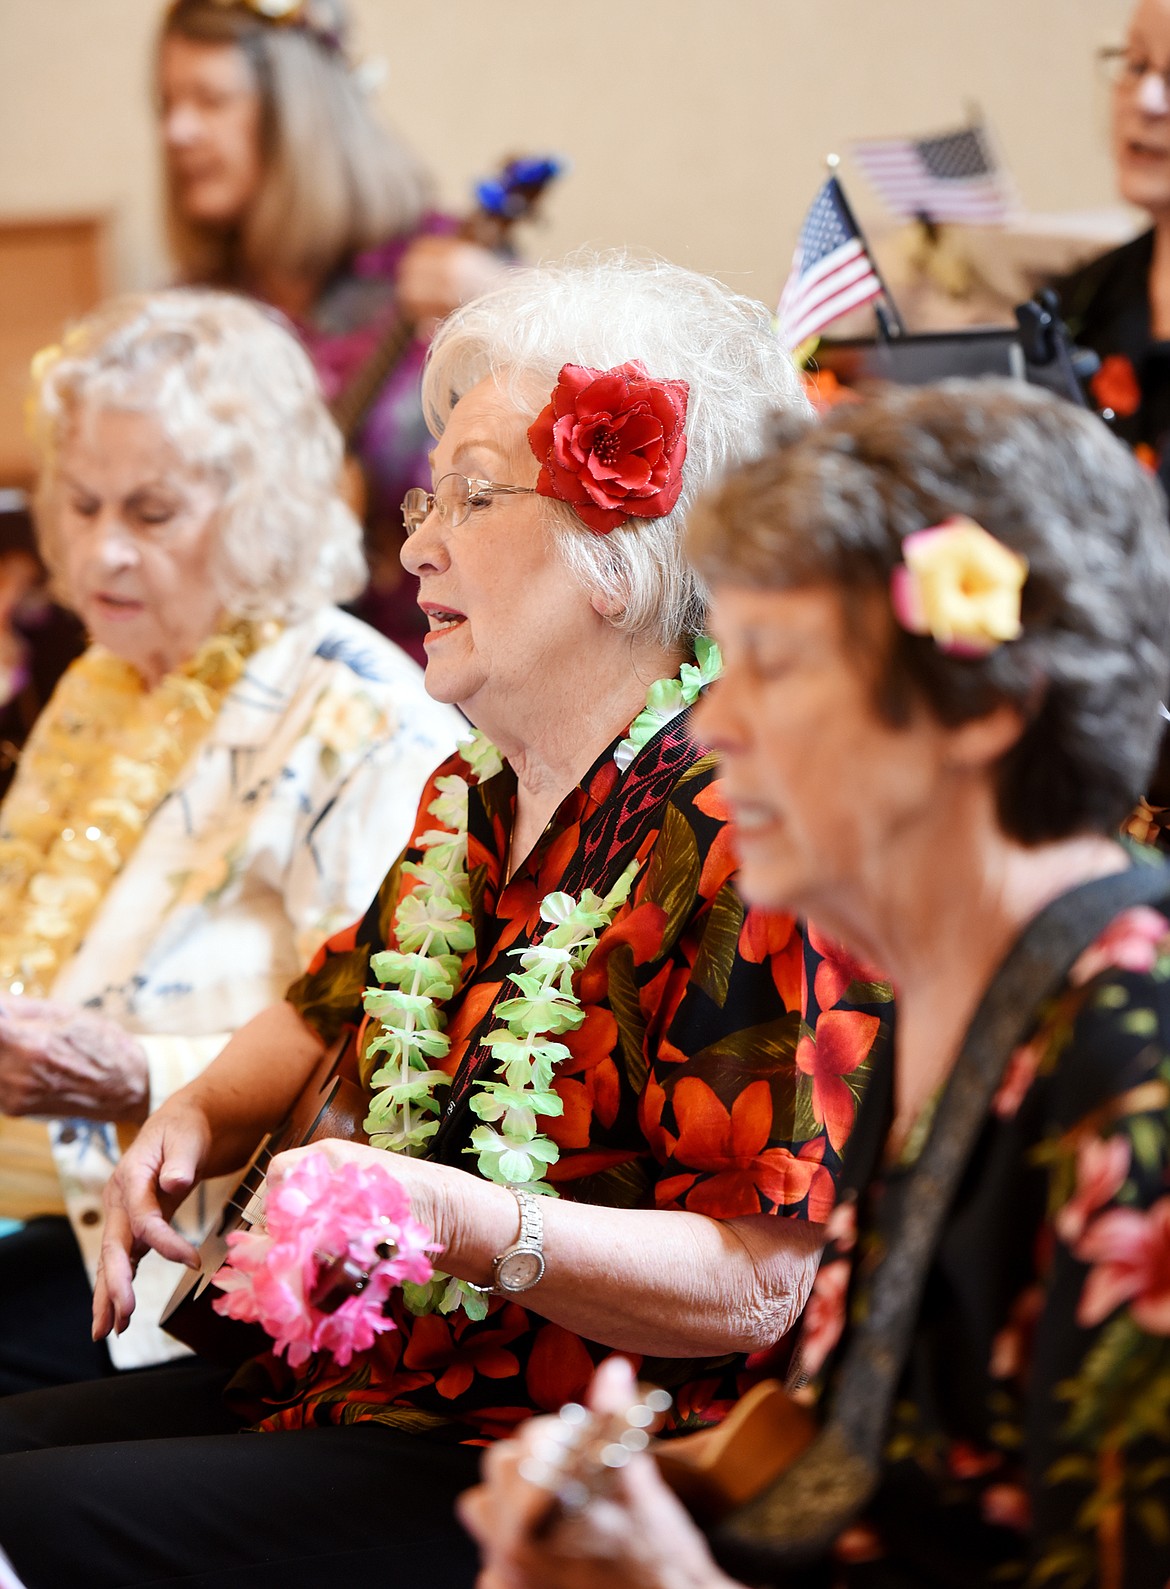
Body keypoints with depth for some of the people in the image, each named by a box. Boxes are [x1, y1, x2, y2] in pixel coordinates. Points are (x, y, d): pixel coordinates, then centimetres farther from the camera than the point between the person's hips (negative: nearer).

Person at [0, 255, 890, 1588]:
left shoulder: (730, 840, -18)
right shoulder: (475, 796, 12)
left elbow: (765, 1279, -22)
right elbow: (334, 1010, 31)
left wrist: (476, 1227, -33)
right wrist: (198, 1118, 10)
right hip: (367, 1377, 9)